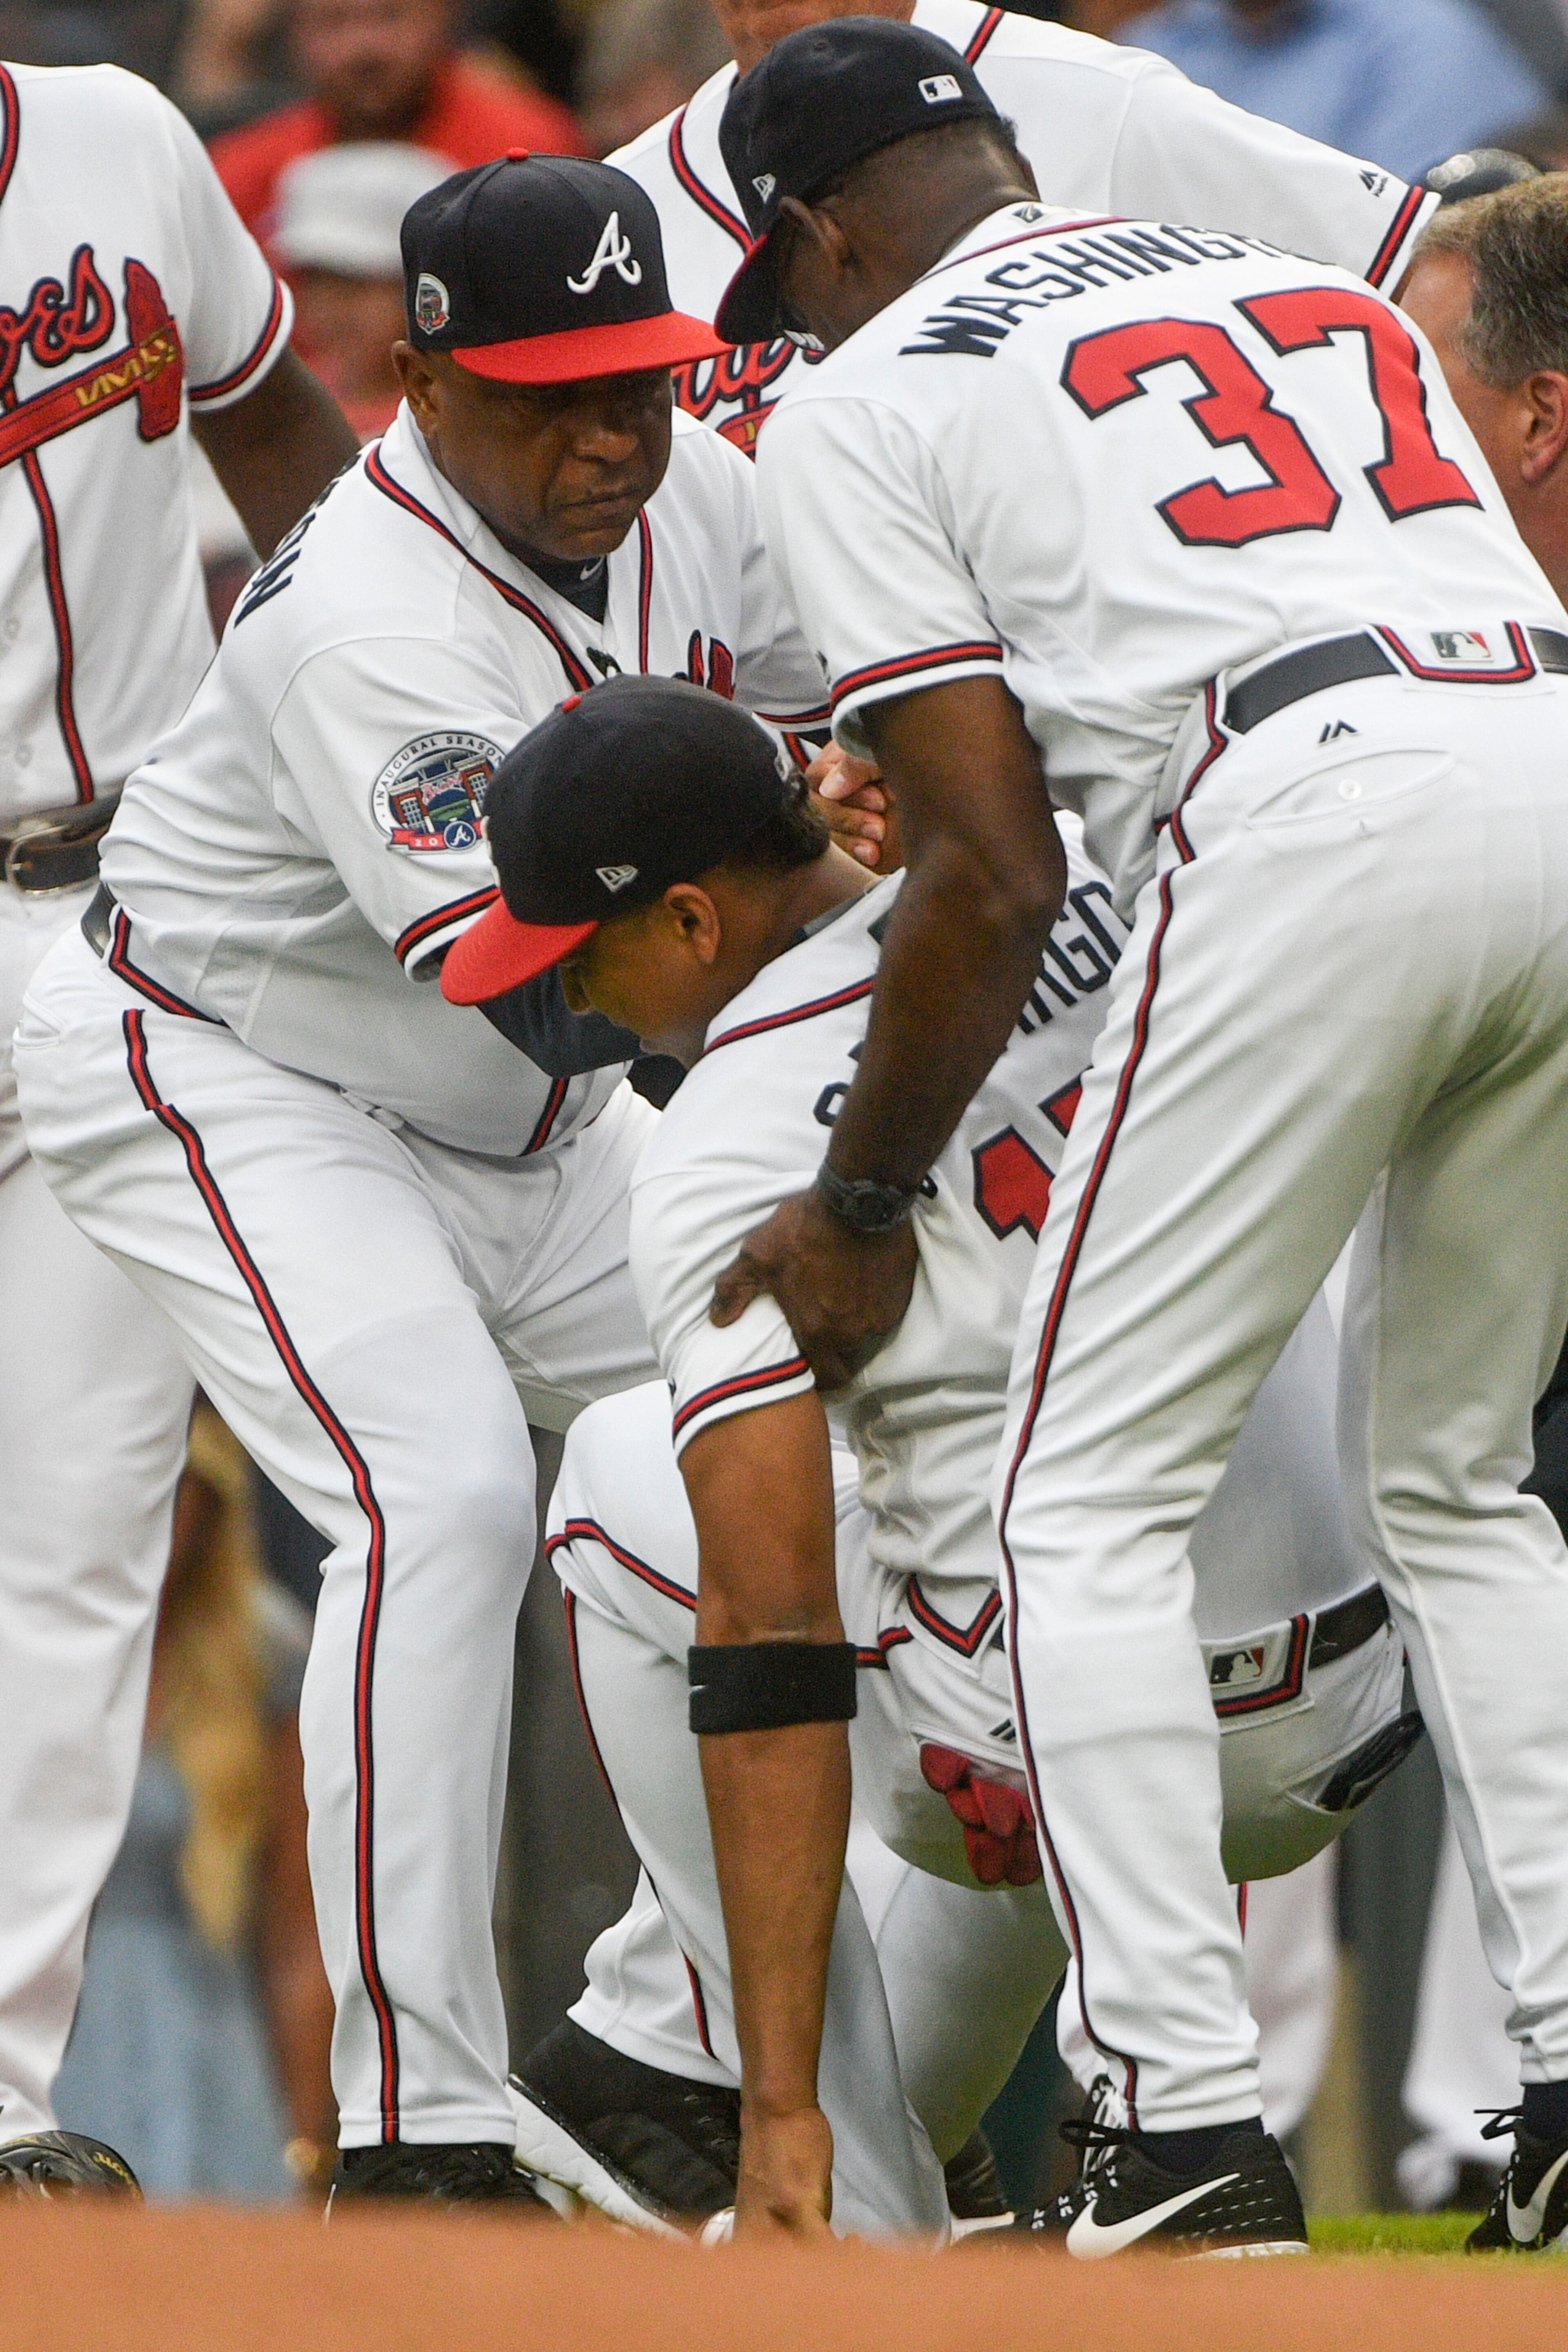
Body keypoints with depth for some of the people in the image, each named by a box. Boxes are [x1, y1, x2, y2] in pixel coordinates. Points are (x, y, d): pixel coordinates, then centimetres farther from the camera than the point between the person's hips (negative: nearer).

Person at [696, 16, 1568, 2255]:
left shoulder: (865, 401, 14)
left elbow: (993, 880, 8)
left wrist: (860, 1208, 19)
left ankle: (1194, 2125, -5)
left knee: (1094, 1503, 5)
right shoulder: (1322, 282, 32)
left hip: (1310, 816, -6)